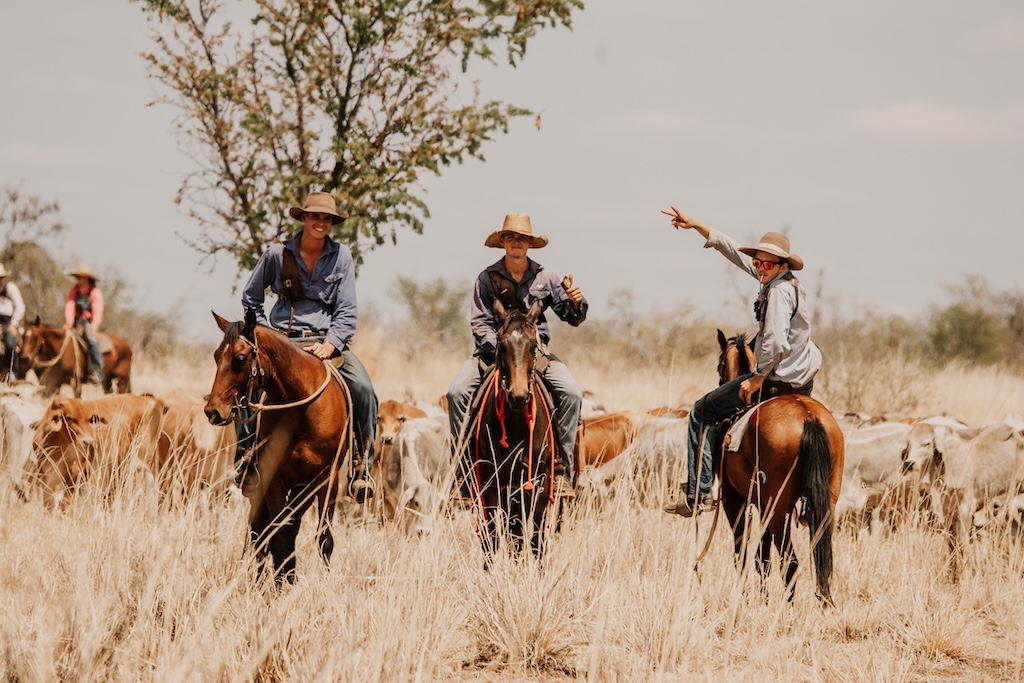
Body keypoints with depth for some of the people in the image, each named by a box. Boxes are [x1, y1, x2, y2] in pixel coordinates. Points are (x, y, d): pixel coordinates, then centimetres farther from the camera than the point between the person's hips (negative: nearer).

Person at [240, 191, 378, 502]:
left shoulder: (341, 256, 2)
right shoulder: (278, 254, 1)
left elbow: (346, 310, 0)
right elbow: (250, 297, 14)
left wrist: (330, 344, -15)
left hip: (327, 339, 0)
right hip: (281, 339, 0)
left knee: (363, 388, -24)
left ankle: (362, 464, -12)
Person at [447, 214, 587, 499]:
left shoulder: (545, 278, 5)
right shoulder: (488, 278, 2)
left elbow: (573, 318, 7)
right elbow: (479, 322, -2)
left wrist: (575, 302, -16)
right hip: (493, 350, -1)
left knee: (571, 393, -23)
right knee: (457, 391, -24)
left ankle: (563, 467, -17)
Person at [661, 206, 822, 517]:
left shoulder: (778, 290, -19)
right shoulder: (791, 284, 9)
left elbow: (777, 344, -31)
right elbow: (735, 252, 16)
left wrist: (757, 379, -20)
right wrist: (696, 225, 15)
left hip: (777, 381, -10)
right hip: (804, 383, 10)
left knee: (703, 411, 4)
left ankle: (697, 496, -2)